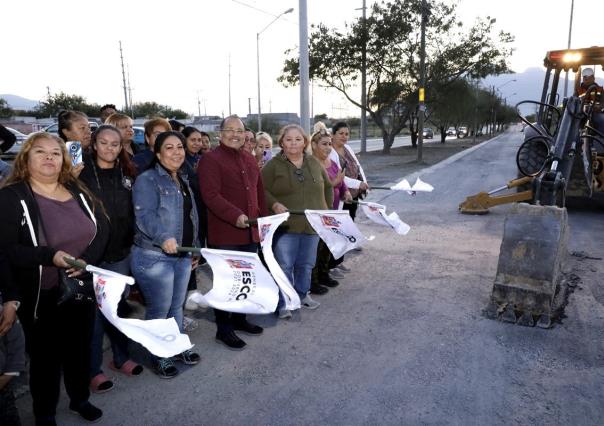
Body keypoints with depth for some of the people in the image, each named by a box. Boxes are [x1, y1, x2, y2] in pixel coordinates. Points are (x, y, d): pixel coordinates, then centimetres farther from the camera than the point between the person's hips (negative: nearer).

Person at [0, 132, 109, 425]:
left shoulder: (78, 192, 3)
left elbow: (102, 229, 1)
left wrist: (87, 260, -16)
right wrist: (50, 256, -28)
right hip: (40, 295, -4)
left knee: (80, 348, 20)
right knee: (45, 355, 12)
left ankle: (80, 398, 42)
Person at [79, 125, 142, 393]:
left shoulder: (127, 175, 7)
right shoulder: (82, 174, -6)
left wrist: (132, 242, 7)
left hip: (121, 253, 4)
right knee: (94, 311, 4)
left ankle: (120, 357, 32)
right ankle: (93, 369, 19)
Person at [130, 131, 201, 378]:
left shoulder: (183, 182, 15)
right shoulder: (147, 180, -11)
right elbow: (144, 215, -24)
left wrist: (194, 248, 22)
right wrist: (163, 237, -39)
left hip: (183, 255, 7)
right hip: (154, 256, -7)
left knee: (177, 306, 19)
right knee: (159, 309, 4)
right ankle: (158, 357, 23)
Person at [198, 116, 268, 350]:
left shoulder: (250, 159, 14)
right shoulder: (210, 159, -10)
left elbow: (259, 192, 20)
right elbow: (211, 196, -20)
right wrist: (235, 216, -30)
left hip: (250, 232, 8)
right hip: (225, 234, -8)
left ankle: (239, 319, 36)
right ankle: (223, 329, 17)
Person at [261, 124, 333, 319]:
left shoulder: (314, 163, 9)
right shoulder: (273, 165, -4)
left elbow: (327, 187, 19)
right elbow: (262, 190, -7)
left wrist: (327, 207, 11)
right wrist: (274, 204, -22)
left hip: (312, 224, 4)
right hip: (285, 225, -4)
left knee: (306, 264, 15)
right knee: (284, 266, -2)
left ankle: (302, 294, 35)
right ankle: (283, 303, 13)